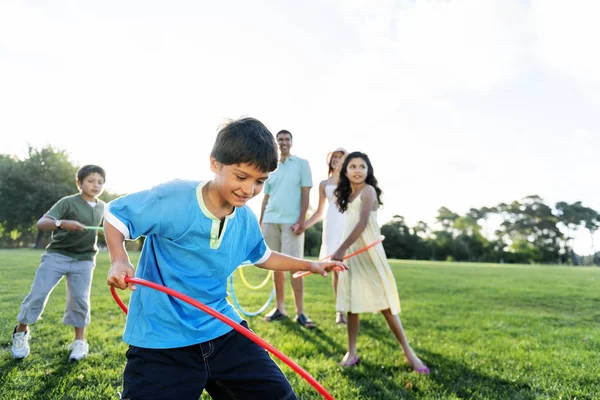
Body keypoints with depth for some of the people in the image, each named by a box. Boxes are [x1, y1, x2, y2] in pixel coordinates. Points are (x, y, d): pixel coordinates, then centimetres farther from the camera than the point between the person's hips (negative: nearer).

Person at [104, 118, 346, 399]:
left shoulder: (247, 221, 1)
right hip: (162, 342, -5)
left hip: (223, 330, 6)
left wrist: (309, 265, 18)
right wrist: (119, 261, -22)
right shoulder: (171, 199, -19)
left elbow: (262, 257, 22)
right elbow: (114, 214, -5)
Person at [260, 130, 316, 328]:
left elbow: (305, 194, -1)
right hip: (270, 220, 4)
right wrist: (260, 223, 13)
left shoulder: (302, 164, 6)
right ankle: (280, 308, 16)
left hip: (291, 221, -4)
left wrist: (301, 220, -11)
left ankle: (300, 312, -2)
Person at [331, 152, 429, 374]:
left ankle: (408, 352, 7)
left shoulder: (368, 190, -10)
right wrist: (342, 252, 8)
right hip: (351, 255, 7)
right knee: (351, 305, 8)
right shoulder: (348, 195, 13)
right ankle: (351, 352, 17)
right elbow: (351, 226, 13)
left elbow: (362, 223, -22)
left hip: (368, 253, -7)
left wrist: (341, 249, -25)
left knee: (385, 305, -4)